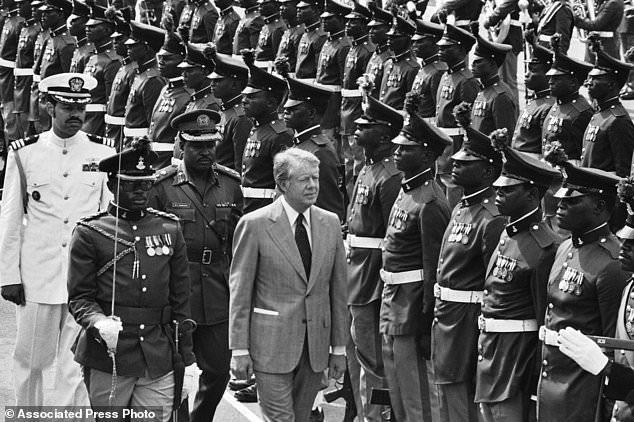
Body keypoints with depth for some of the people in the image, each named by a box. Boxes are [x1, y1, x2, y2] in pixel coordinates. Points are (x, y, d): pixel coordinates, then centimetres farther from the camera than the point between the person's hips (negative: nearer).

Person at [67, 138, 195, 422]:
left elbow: (180, 299, 13)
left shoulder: (170, 229, 11)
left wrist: (186, 360, 10)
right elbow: (79, 298, -1)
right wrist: (99, 323, -22)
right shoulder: (89, 233, 1)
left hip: (159, 363, 2)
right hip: (107, 359, -2)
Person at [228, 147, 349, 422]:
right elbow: (240, 293, -4)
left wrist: (339, 347, 10)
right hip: (272, 344, -4)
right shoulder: (254, 225, -6)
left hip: (316, 346, 4)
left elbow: (338, 289, 11)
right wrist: (239, 350, -7)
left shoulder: (330, 224, 7)